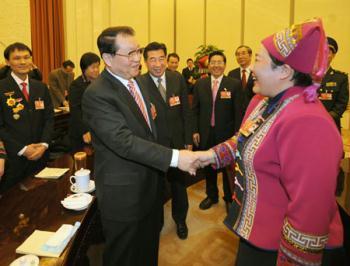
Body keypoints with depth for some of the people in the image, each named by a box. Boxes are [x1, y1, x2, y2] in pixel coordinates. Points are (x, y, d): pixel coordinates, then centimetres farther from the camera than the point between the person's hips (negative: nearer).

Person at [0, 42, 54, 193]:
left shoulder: (41, 87, 9)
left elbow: (49, 118, 7)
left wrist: (44, 144, -6)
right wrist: (22, 149, -13)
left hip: (39, 154, 4)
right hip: (12, 157, -3)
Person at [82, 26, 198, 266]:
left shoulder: (137, 81, 6)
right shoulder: (96, 94, -22)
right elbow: (124, 142, -31)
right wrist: (175, 157, -32)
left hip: (150, 182, 8)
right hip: (123, 192, -8)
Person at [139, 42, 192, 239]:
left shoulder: (178, 79, -3)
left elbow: (186, 111, 2)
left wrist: (188, 140, 3)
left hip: (177, 142, 3)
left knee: (179, 184, 19)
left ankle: (180, 220, 43)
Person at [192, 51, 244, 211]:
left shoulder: (234, 84, -7)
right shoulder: (200, 84, 3)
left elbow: (238, 112, -8)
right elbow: (195, 109, 5)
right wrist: (195, 131, 0)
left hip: (227, 134, -3)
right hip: (206, 133, 3)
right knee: (208, 166, 17)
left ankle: (229, 198, 34)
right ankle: (211, 196, 38)